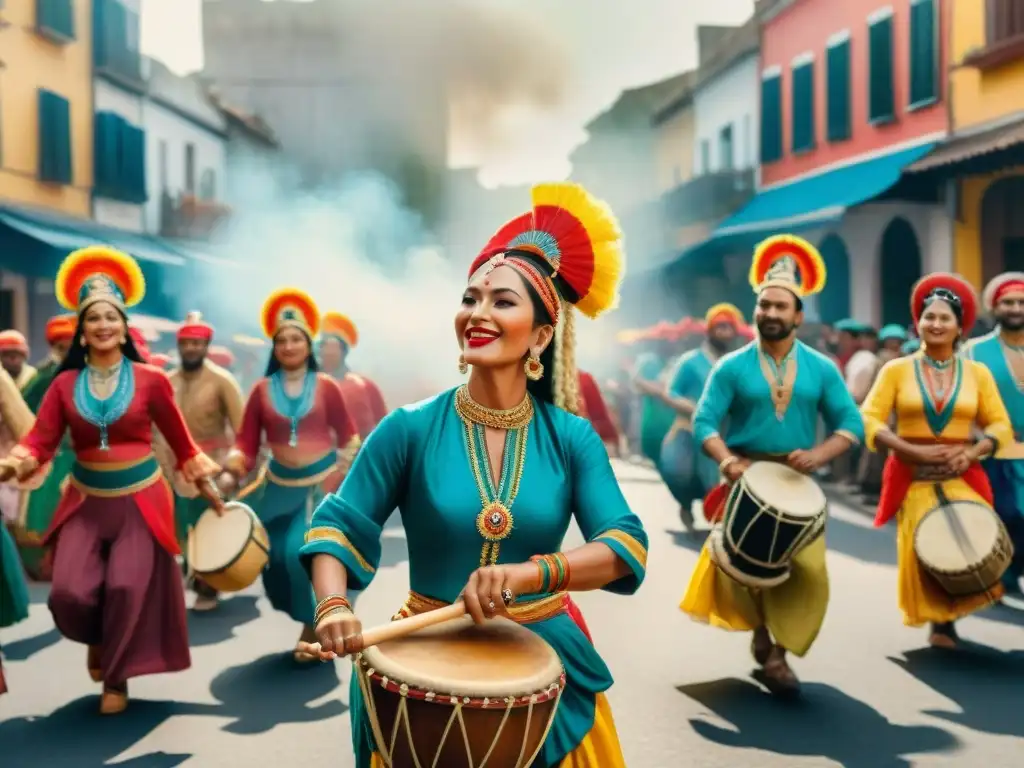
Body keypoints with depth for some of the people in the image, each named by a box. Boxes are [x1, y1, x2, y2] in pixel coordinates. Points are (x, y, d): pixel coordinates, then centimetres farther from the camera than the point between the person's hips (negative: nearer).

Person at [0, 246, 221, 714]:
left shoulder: (150, 380, -4)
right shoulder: (65, 385, 1)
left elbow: (178, 438, 4)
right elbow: (40, 439, -6)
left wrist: (205, 476, 6)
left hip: (140, 500, -2)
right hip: (86, 502, 2)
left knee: (128, 589, -6)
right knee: (69, 592, -9)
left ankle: (116, 678, 18)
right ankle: (98, 640, 28)